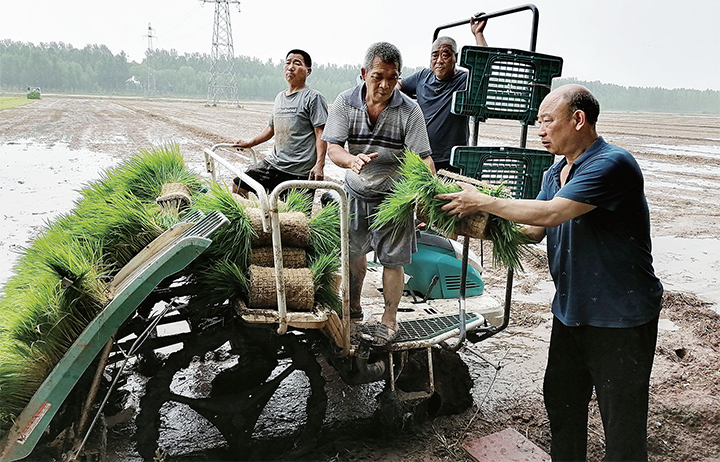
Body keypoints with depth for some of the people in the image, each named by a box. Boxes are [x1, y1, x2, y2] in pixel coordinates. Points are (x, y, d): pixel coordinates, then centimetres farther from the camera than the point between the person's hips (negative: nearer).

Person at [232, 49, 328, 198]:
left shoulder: (313, 97, -4)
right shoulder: (280, 97, 18)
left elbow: (321, 133, -11)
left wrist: (319, 165, -20)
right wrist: (249, 143, 29)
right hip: (273, 164, 7)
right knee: (238, 186, 6)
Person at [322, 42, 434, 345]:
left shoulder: (409, 110, -15)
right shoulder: (345, 102, -8)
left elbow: (423, 159, -19)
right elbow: (333, 148, -14)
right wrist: (352, 160, -38)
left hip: (393, 196, -3)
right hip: (356, 192, 3)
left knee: (392, 260, 3)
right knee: (353, 254, 16)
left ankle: (390, 319, 23)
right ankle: (353, 308, 38)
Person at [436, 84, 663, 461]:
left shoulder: (613, 164, -21)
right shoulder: (555, 174, 9)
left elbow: (549, 214, -29)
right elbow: (533, 232, 5)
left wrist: (482, 202, -20)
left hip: (620, 318, -8)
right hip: (571, 312, 8)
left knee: (622, 422, 6)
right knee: (561, 402, 20)